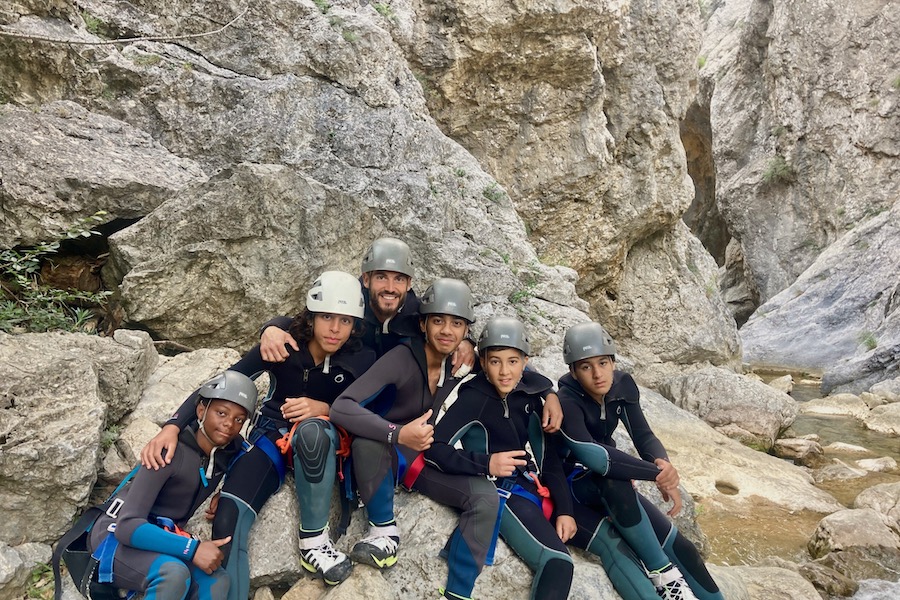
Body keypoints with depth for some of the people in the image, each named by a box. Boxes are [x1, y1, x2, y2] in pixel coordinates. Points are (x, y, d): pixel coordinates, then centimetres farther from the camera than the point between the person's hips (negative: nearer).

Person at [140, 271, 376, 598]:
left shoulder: (361, 359, -14)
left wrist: (323, 408, -26)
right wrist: (172, 427, -28)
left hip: (322, 439, -1)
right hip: (273, 435, 1)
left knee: (310, 429, -40)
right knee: (227, 519, -23)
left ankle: (313, 541, -22)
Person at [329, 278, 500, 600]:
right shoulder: (401, 358, -24)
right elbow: (341, 408, -34)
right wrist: (398, 434, -47)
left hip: (430, 460, 4)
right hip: (387, 455, -3)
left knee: (486, 496, -20)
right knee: (368, 440, -37)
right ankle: (385, 532, -16)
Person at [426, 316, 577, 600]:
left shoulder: (530, 395, 4)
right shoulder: (474, 399, -11)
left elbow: (550, 456, 8)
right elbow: (433, 449, -16)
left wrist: (564, 508, -1)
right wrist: (486, 464, -25)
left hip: (535, 486, 7)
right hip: (502, 492, -6)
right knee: (558, 563, -26)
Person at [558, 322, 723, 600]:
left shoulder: (622, 385, -8)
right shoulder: (566, 402, -27)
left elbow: (643, 435, -12)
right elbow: (591, 455, -37)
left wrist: (661, 462, -35)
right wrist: (657, 473, -34)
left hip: (611, 488, 6)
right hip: (570, 487, -6)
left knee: (676, 544, -5)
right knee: (613, 480, -37)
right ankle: (662, 571, -22)